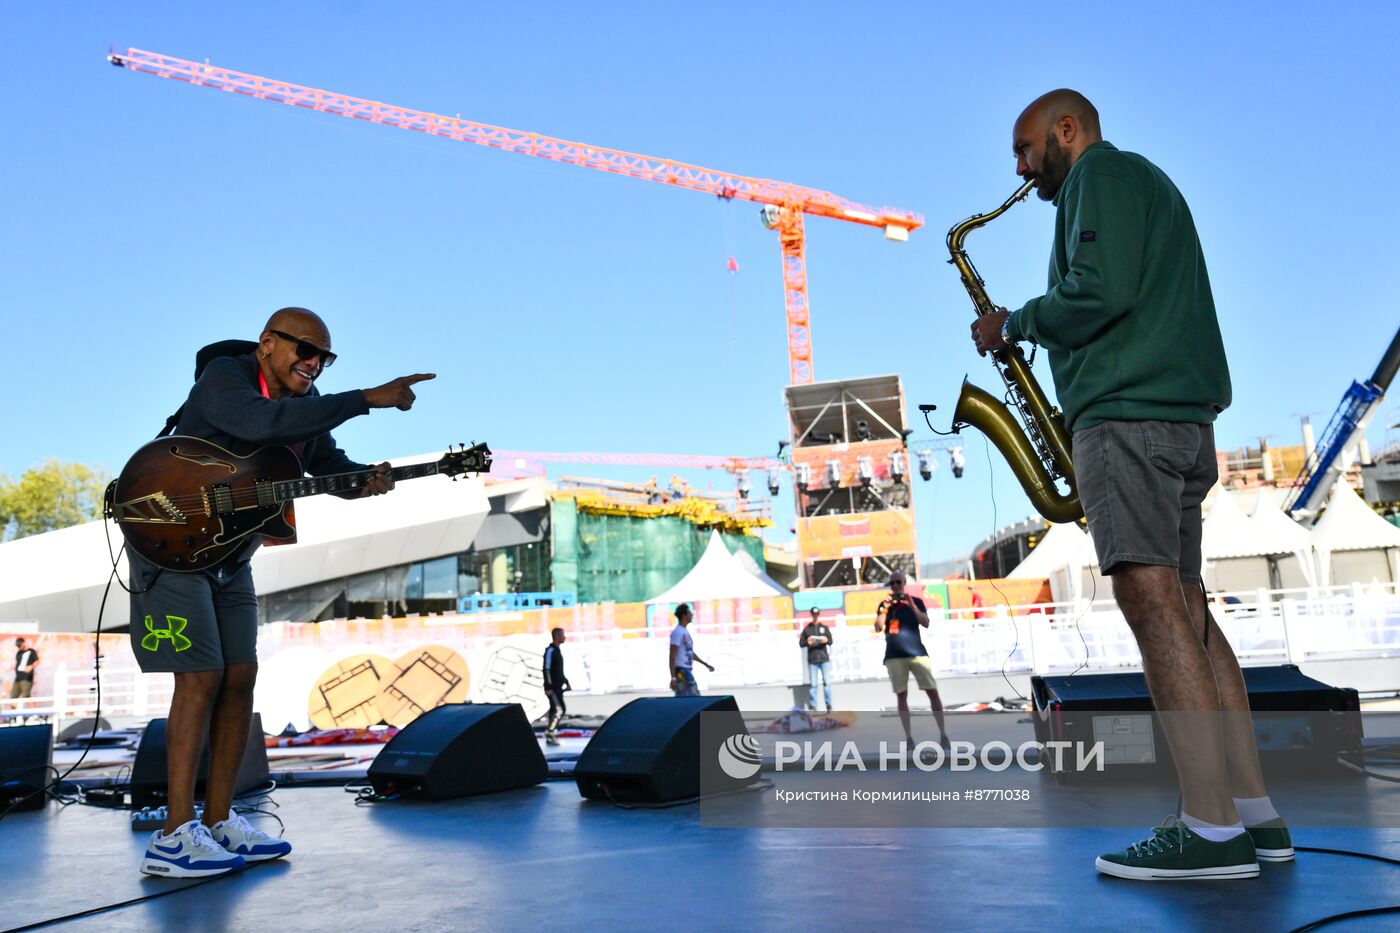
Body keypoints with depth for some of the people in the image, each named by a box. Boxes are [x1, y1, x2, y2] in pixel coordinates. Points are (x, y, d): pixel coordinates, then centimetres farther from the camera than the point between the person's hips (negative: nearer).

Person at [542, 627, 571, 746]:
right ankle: (549, 734, -9)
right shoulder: (550, 650, -14)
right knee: (560, 710, -13)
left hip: (558, 686, 9)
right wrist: (548, 687, -21)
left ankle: (550, 737, 13)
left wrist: (565, 682, 22)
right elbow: (546, 669, -18)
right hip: (552, 687, -9)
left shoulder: (557, 650, 16)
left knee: (555, 710, 9)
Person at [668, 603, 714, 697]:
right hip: (681, 671, -10)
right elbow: (672, 657, -18)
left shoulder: (685, 632, 15)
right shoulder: (677, 632, -14)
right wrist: (673, 678, -22)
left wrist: (706, 664, 28)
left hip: (687, 671, 10)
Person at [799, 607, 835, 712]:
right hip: (812, 660, 0)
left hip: (824, 659, 0)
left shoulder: (824, 627, 13)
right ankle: (812, 706, 2)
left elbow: (831, 641, 6)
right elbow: (801, 643, 6)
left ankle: (829, 705, -1)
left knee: (827, 682, -6)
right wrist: (807, 642, -15)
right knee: (813, 684, -2)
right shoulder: (806, 629, 10)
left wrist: (826, 640, -17)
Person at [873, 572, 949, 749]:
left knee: (933, 692, -5)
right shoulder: (884, 604, 9)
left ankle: (943, 734, -1)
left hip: (917, 652, 0)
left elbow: (925, 624, -4)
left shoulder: (916, 601, 8)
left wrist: (911, 605, -13)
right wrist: (885, 608, -13)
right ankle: (909, 737, 3)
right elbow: (878, 628, -1)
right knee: (901, 696, 0)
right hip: (895, 656, 0)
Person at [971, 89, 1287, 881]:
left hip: (1128, 413, -10)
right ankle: (1257, 816, 7)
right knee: (1186, 609, 6)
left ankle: (1214, 830, -16)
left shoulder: (1103, 172, 1)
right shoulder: (1144, 183, 30)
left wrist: (1013, 324, -1)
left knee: (1150, 601, -15)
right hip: (1181, 418, 10)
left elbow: (1102, 291, -15)